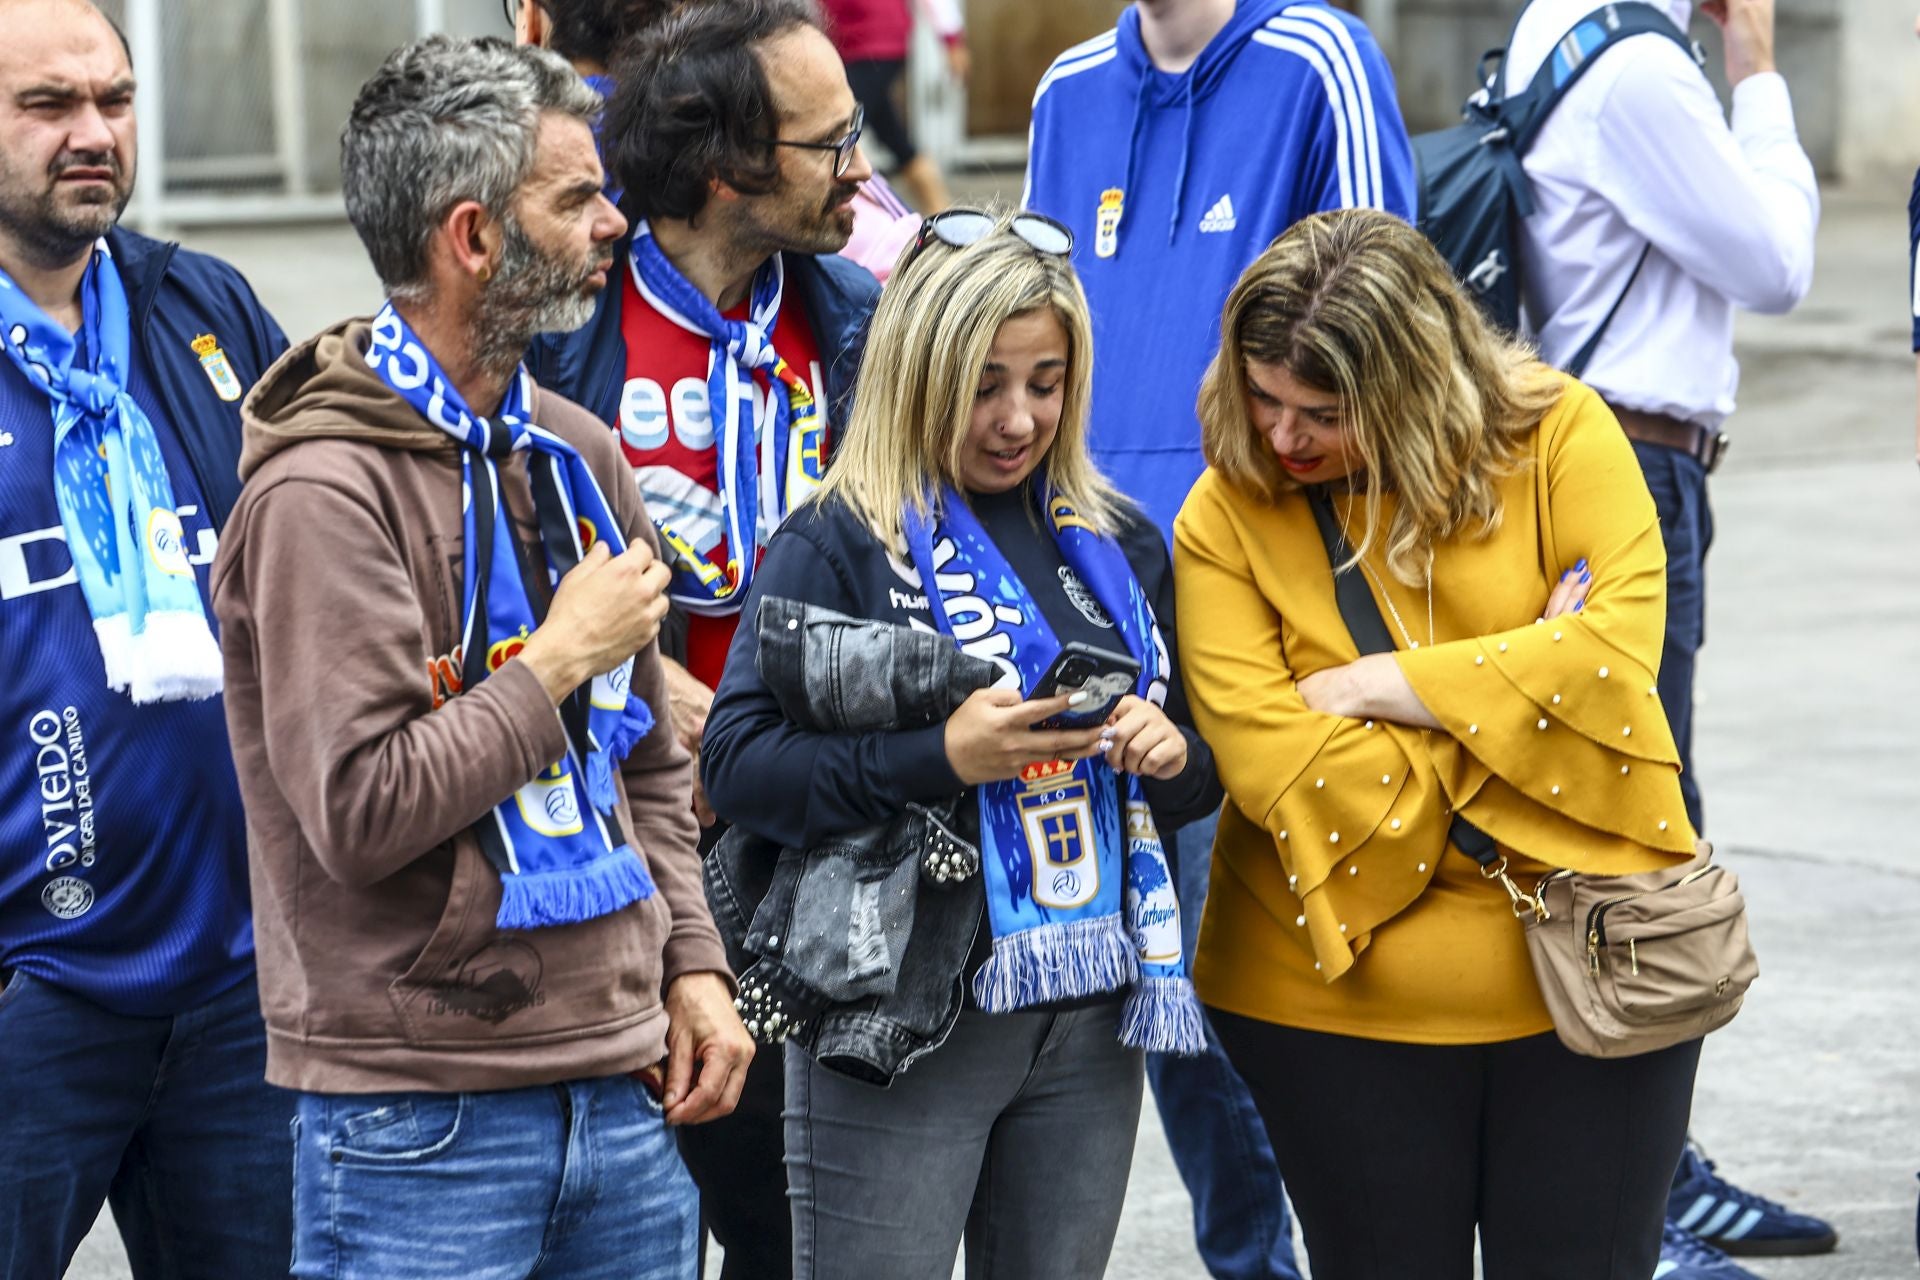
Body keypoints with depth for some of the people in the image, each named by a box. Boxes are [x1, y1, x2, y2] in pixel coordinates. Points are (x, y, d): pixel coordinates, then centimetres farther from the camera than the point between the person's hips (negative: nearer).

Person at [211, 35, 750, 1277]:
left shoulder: (575, 452, 12)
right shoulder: (324, 491, -14)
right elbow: (360, 812, -22)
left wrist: (691, 961, 9)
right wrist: (560, 657, -13)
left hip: (621, 1090, 7)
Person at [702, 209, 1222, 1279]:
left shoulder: (1119, 543, 13)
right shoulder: (839, 544, -5)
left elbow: (1197, 779, 21)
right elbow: (738, 765, -14)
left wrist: (1172, 754, -3)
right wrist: (940, 757, -24)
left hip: (1088, 1020, 5)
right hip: (901, 1021, -5)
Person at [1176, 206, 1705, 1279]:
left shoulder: (1557, 435, -6)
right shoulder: (1227, 517, -7)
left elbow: (1618, 648, -19)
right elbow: (1269, 760, -18)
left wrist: (1370, 685, -16)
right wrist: (1521, 680, -16)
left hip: (1590, 965, 0)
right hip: (1346, 989, 0)